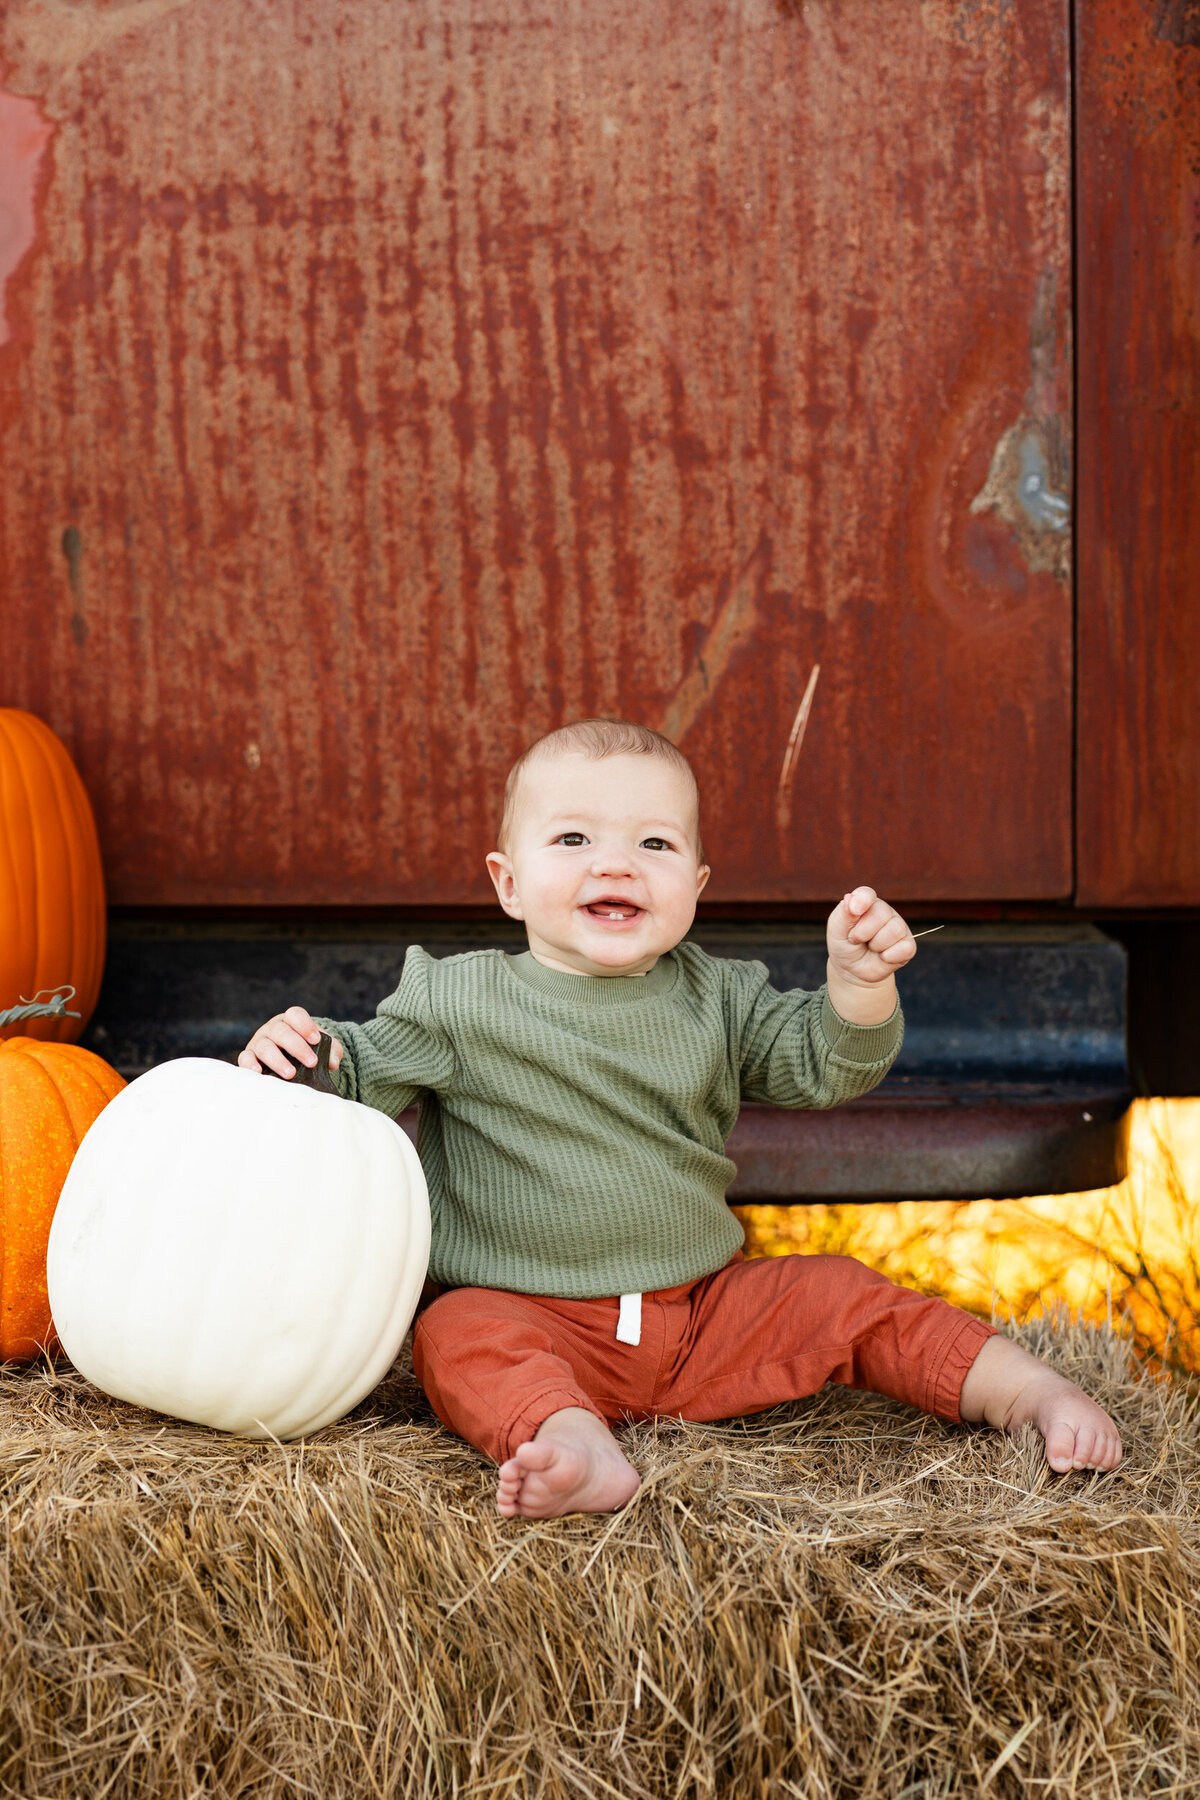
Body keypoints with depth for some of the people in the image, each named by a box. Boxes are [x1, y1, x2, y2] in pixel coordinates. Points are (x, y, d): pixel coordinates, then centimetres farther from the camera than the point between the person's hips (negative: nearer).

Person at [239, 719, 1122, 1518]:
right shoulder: (460, 1002, -4)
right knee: (462, 1336, -33)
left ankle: (1026, 1390, 1)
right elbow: (369, 1077, 1)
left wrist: (859, 982, -14)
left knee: (839, 1297, -7)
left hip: (710, 1314, 4)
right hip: (537, 1320, -3)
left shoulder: (714, 996, 6)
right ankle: (575, 1442, -55)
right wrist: (310, 1055, -21)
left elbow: (825, 1066, 5)